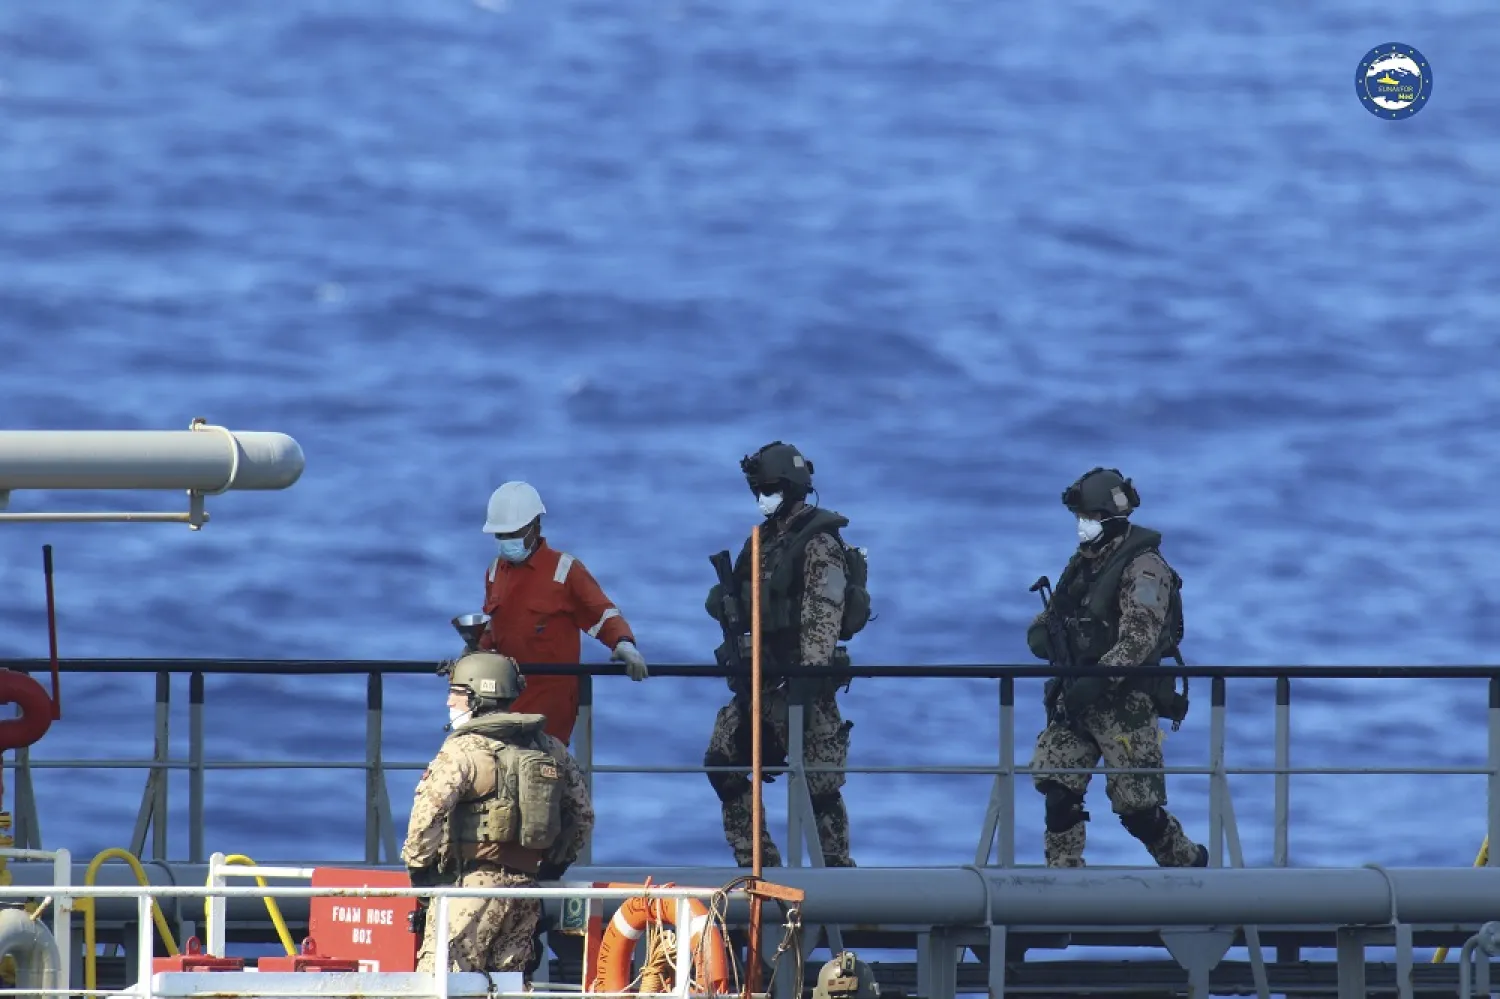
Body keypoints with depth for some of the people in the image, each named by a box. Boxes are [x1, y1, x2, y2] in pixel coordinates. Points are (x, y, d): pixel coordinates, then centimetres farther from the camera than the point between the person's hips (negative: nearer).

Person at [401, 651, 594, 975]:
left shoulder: (463, 749, -9)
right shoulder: (549, 750, 12)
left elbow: (428, 814, -17)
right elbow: (583, 813, 18)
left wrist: (417, 866, -4)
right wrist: (554, 866, 26)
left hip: (473, 885, -7)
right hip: (526, 885, 7)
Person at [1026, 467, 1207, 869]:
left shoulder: (1142, 568, -13)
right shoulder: (1082, 563, 14)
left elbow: (1139, 636, -24)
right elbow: (1049, 618, 21)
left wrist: (1099, 678, -33)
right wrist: (1041, 632, -4)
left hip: (1126, 702, -7)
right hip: (1076, 699, 7)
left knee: (1139, 808, -2)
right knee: (1057, 789, -5)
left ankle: (1190, 864, 20)